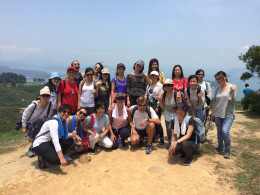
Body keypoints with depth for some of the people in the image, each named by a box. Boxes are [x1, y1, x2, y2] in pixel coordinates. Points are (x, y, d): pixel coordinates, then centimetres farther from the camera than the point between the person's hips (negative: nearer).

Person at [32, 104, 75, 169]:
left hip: (50, 142, 9)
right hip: (40, 144, -9)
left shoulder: (63, 121, 2)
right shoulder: (54, 122, -25)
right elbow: (55, 140, -35)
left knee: (70, 141, -1)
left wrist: (71, 134, -15)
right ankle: (42, 157, 2)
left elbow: (63, 136, 9)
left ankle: (50, 154, 4)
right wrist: (61, 158, -40)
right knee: (56, 160, -29)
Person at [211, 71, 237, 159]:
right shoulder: (217, 89, 8)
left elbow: (233, 101, -7)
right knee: (219, 131, 12)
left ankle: (228, 151, 0)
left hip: (228, 115, -4)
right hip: (218, 114, 4)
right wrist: (212, 113, 13)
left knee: (225, 131, -17)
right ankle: (220, 147, 31)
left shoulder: (232, 87, -3)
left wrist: (232, 92, -21)